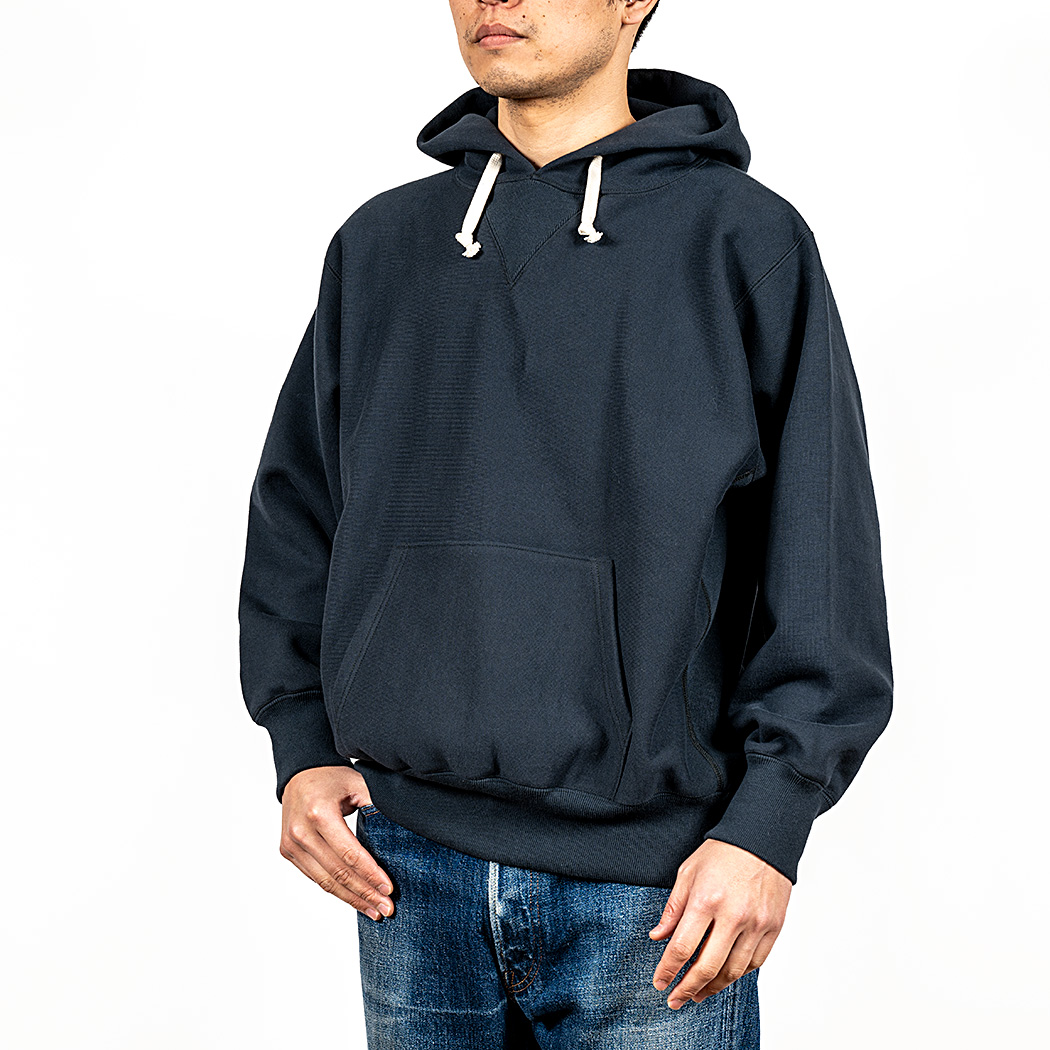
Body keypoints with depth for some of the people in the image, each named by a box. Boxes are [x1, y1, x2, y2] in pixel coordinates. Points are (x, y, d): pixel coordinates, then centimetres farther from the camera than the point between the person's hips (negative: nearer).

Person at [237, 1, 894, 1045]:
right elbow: (295, 517, 15)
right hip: (410, 867, 3)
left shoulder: (744, 240, -2)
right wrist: (301, 747, 4)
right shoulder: (376, 245, 9)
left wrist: (768, 824, -11)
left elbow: (823, 563, -5)